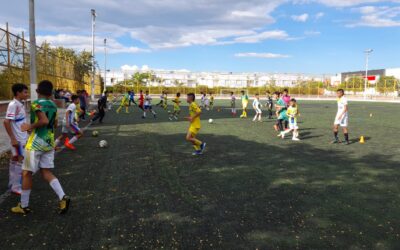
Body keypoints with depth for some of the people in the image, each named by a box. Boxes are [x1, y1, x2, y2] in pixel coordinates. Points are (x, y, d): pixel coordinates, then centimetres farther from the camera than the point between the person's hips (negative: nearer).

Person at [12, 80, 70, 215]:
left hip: (36, 143, -7)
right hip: (49, 142, 7)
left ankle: (24, 206, 16)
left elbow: (44, 121, -27)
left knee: (26, 173, 7)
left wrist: (30, 126, -14)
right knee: (46, 172, 11)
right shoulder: (53, 105, 9)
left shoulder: (36, 104, -12)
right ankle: (62, 197, -6)